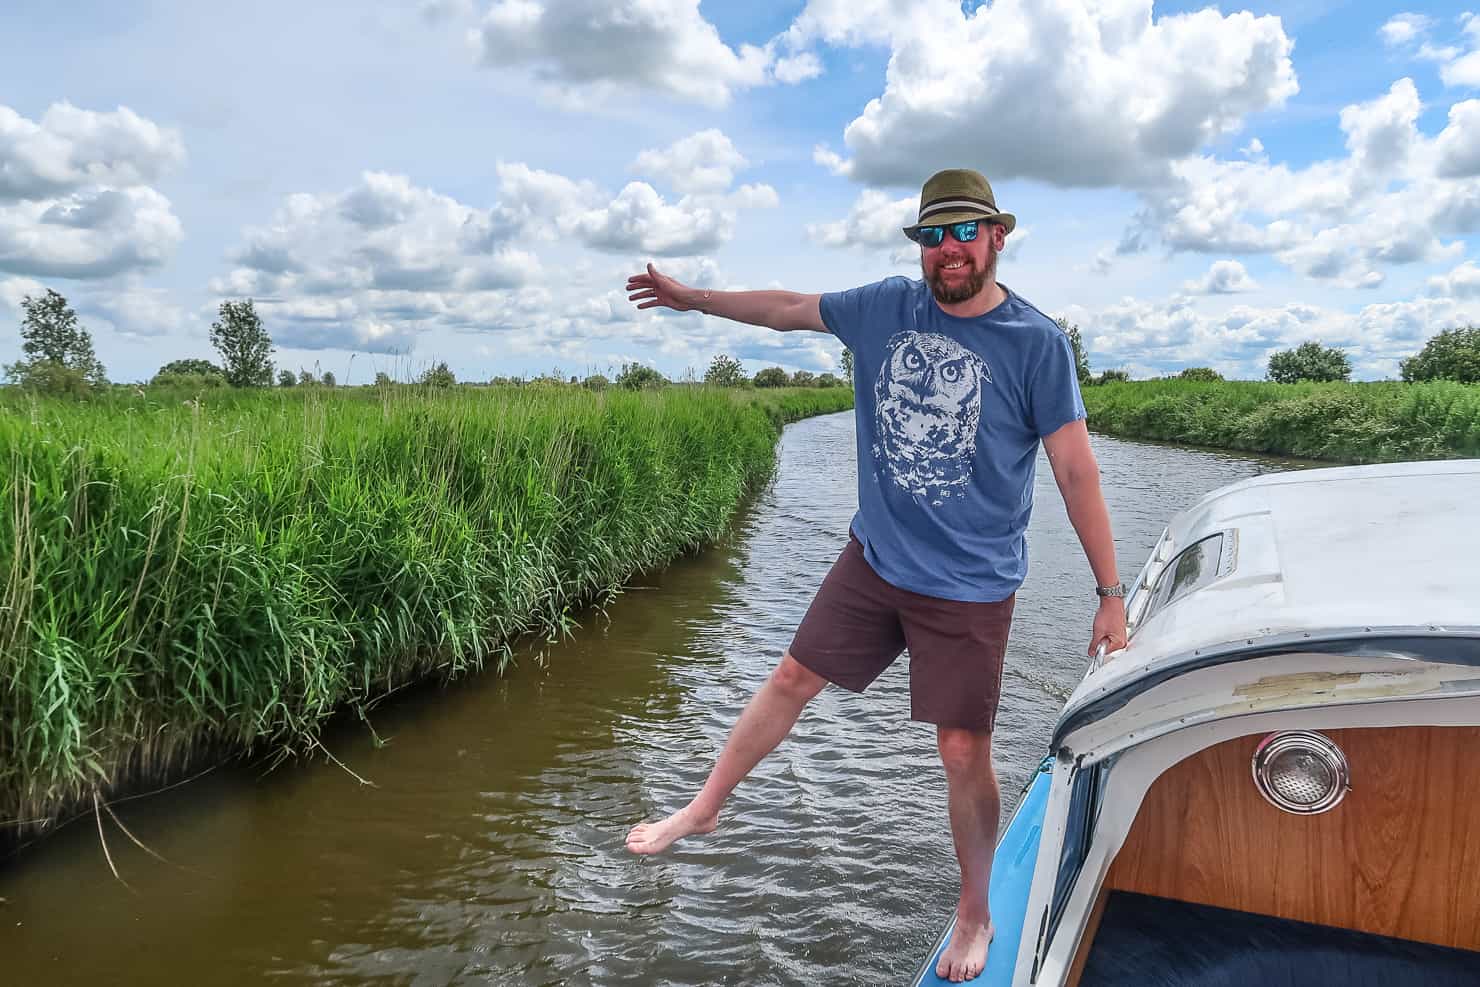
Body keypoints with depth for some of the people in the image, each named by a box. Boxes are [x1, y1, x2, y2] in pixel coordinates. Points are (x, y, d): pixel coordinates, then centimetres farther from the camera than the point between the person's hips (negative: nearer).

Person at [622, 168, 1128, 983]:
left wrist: (1110, 593, -9)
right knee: (792, 678, 13)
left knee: (963, 752, 3)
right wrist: (692, 297, 19)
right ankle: (704, 810, 35)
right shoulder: (888, 306, -1)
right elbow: (790, 309, 13)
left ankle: (975, 917, 28)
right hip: (873, 557, 4)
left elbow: (1077, 472, -10)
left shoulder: (1037, 343, -12)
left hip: (970, 582, -4)